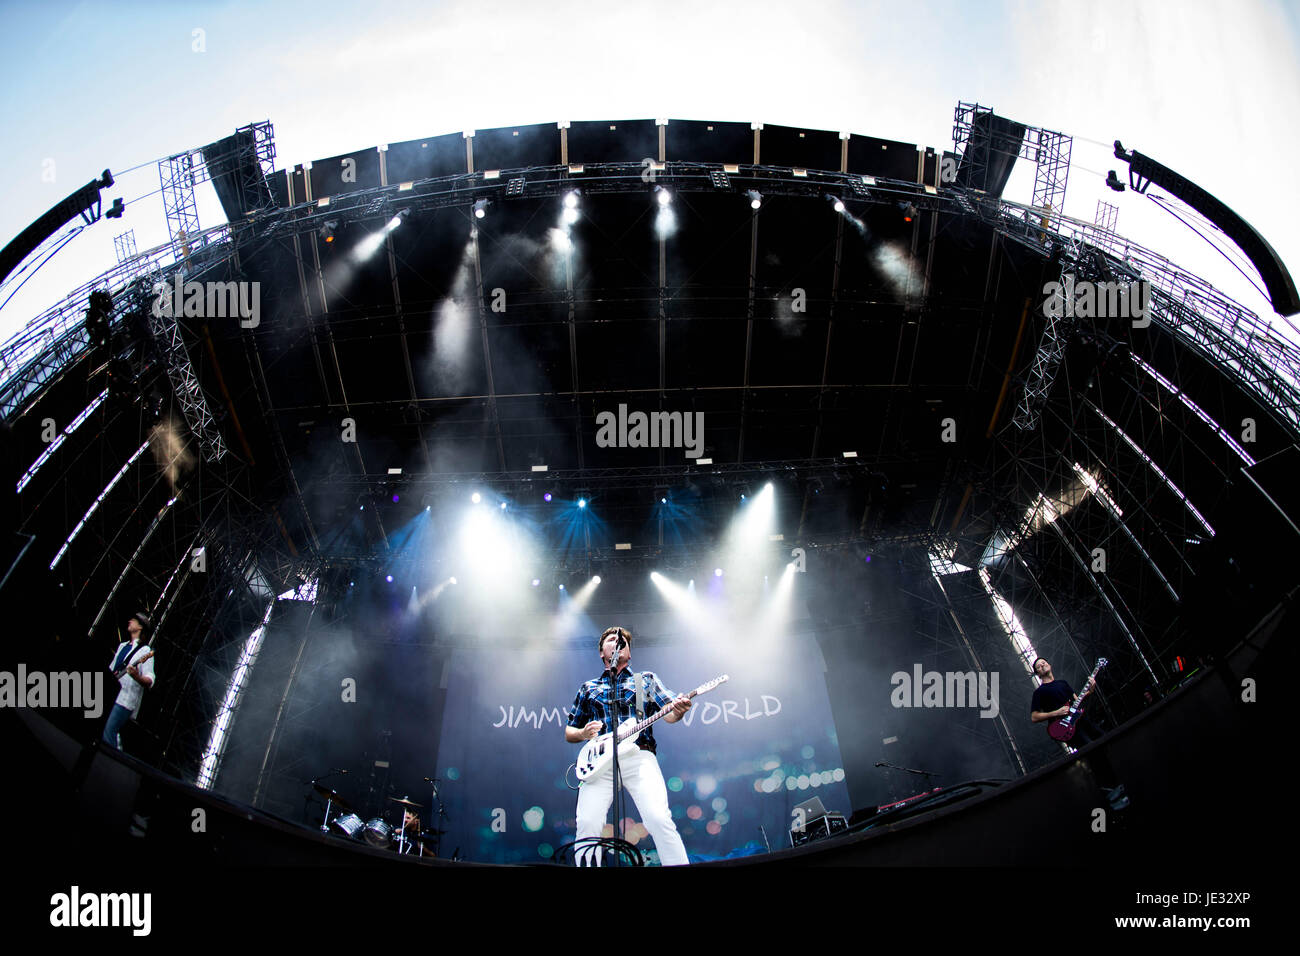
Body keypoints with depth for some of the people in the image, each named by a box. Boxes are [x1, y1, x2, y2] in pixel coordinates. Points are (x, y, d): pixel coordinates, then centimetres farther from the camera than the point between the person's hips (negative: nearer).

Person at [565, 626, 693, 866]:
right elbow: (569, 733, 26)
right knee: (588, 823, -20)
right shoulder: (588, 689, 25)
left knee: (659, 819, -23)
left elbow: (668, 714, 7)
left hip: (639, 756, -2)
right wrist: (583, 733, 2)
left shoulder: (646, 679, 21)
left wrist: (678, 710, -17)